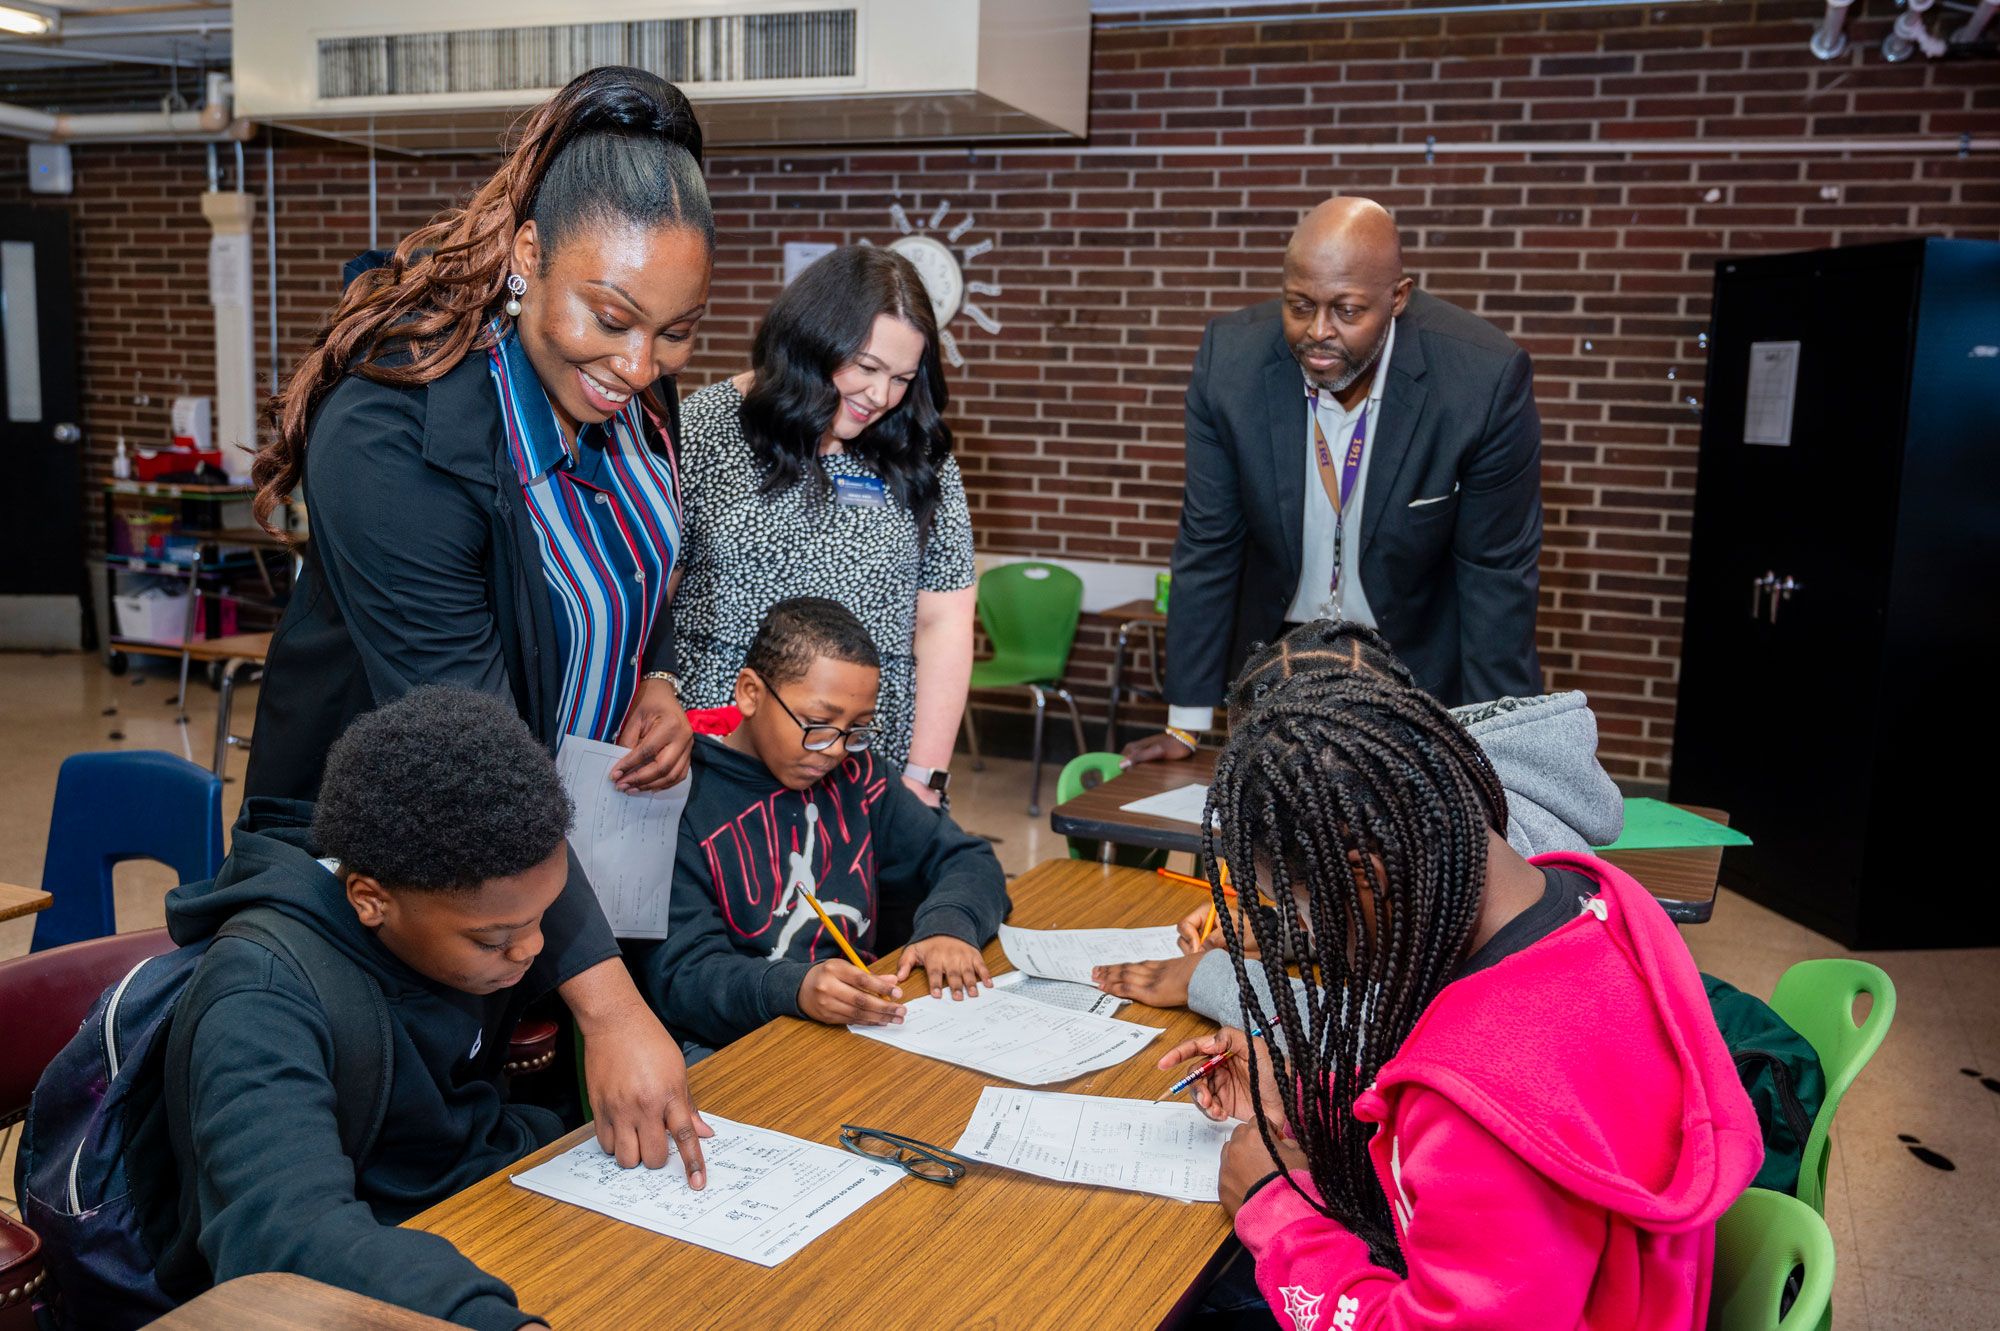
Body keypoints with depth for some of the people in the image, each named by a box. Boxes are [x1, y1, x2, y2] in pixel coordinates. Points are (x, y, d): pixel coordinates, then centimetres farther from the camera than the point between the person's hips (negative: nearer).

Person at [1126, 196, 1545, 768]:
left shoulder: (1486, 379, -24)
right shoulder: (1230, 358, -18)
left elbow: (1497, 575, -14)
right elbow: (1208, 546, -10)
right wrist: (1185, 724, -7)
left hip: (1419, 665, -1)